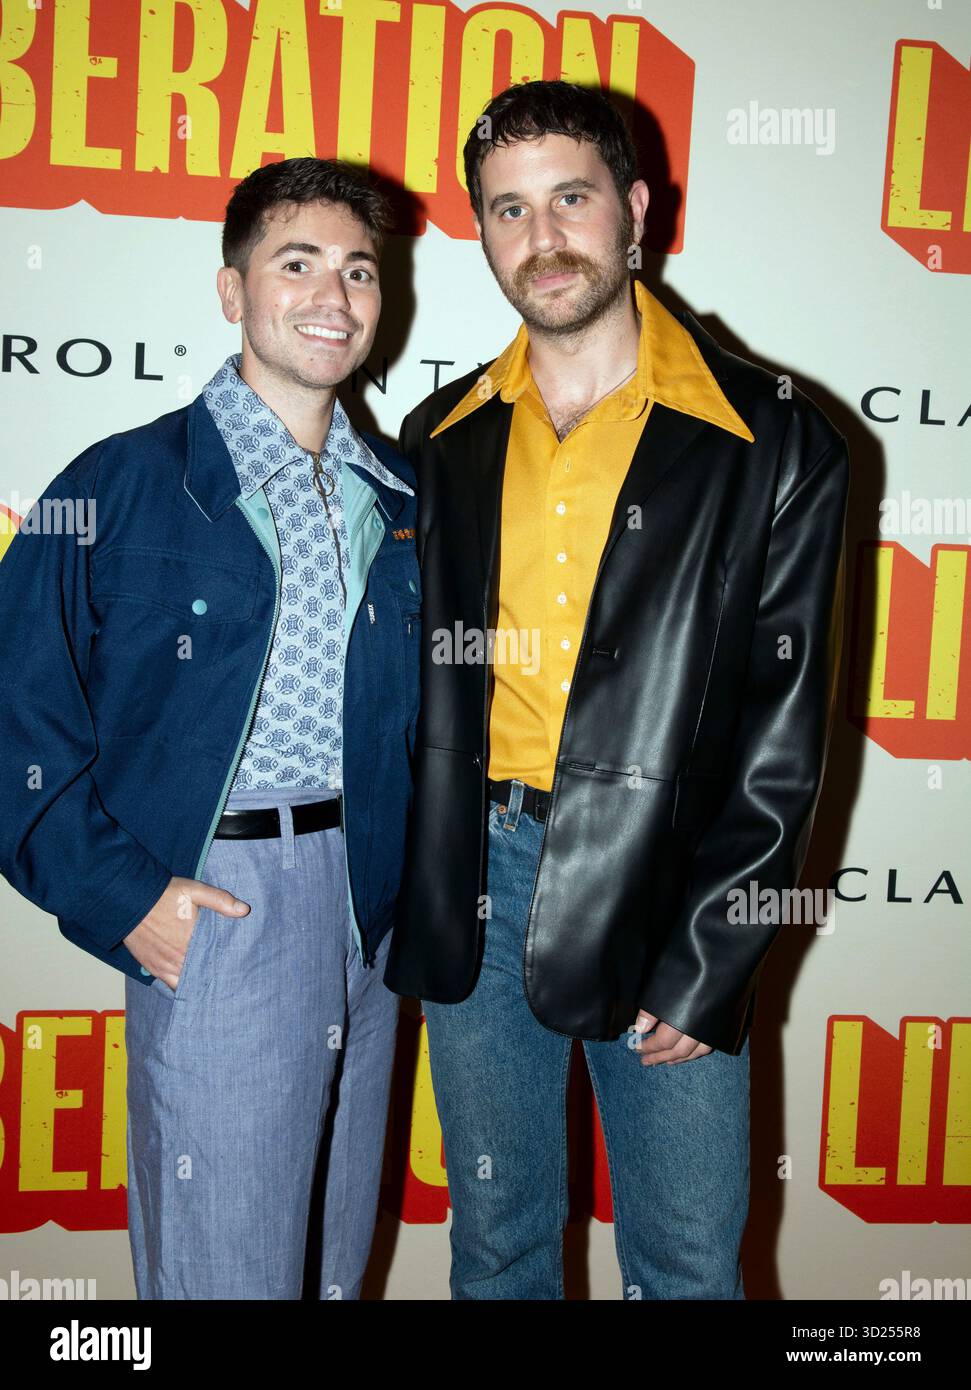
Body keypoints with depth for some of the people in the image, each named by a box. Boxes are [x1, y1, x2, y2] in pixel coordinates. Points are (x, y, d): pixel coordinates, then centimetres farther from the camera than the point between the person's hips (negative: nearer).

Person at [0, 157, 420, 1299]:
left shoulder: (400, 494, 9)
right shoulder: (125, 485, -5)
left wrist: (411, 874, 7)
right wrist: (119, 895, -12)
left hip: (371, 909, 5)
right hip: (212, 903, -5)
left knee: (339, 1253, 19)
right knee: (225, 1260, 6)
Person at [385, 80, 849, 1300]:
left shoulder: (771, 442, -4)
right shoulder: (441, 438, 7)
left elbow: (784, 739, -6)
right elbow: (407, 679, 11)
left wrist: (703, 968, -10)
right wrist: (410, 897, 3)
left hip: (660, 883, -3)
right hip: (473, 885, 3)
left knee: (688, 1263, 11)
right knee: (496, 1241, 19)